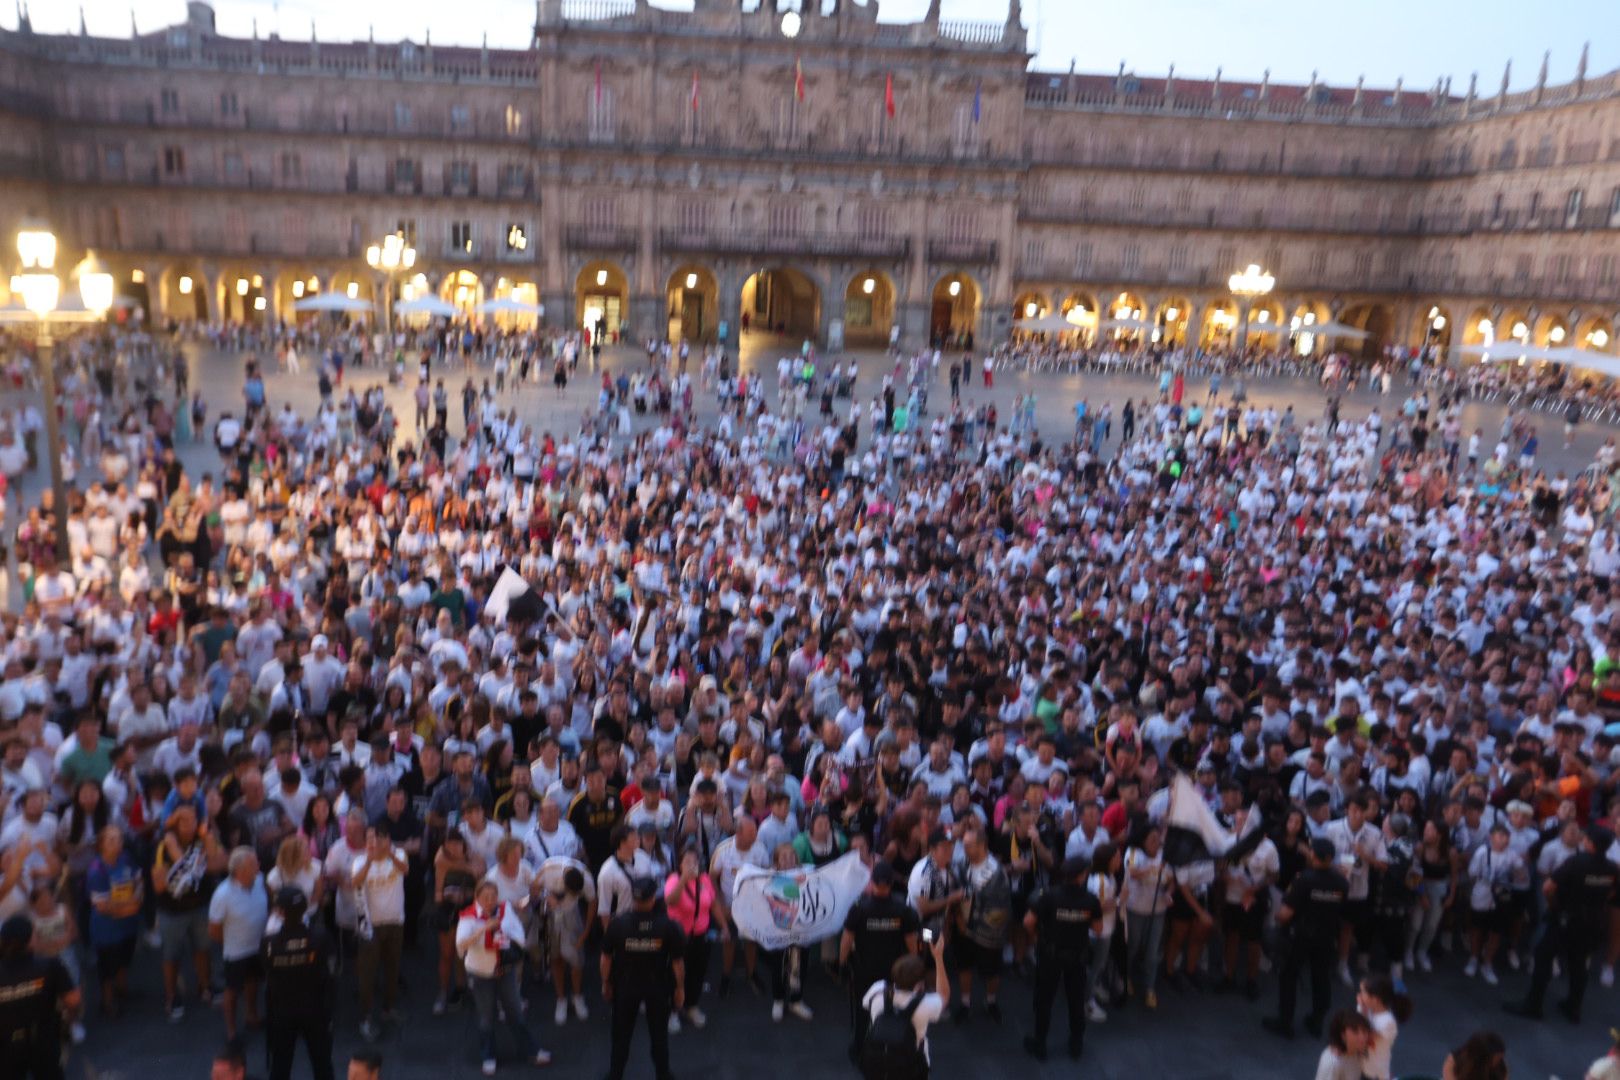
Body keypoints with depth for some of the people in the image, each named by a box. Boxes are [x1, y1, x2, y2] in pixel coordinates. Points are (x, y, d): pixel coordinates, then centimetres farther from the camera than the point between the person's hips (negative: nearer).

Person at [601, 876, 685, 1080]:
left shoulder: (617, 923, -16)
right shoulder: (668, 925, -18)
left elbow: (606, 957, -7)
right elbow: (678, 961, -11)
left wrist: (606, 983, 8)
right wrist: (680, 987, 4)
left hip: (625, 986, 0)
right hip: (658, 987, 0)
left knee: (621, 1034, 19)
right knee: (659, 1034, 19)